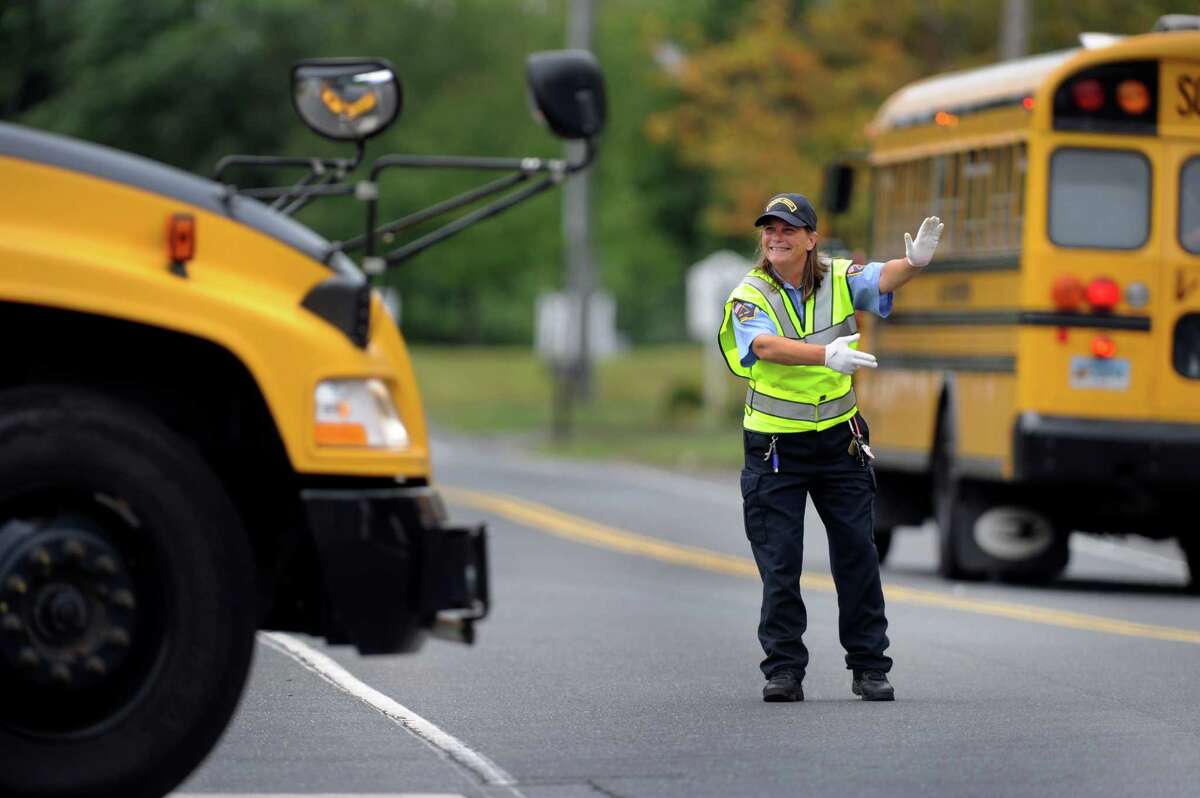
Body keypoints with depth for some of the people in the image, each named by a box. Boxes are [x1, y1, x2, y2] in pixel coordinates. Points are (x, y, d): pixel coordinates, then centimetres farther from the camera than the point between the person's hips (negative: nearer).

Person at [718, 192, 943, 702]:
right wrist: (827, 355, -47)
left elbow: (882, 279, -22)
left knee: (856, 554, 4)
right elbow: (765, 344, -30)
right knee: (779, 563, -1)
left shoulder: (838, 280, -3)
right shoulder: (750, 296, -10)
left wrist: (914, 262, -46)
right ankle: (784, 670, 8)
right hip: (774, 445, -2)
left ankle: (869, 666, 13)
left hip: (839, 438, 2)